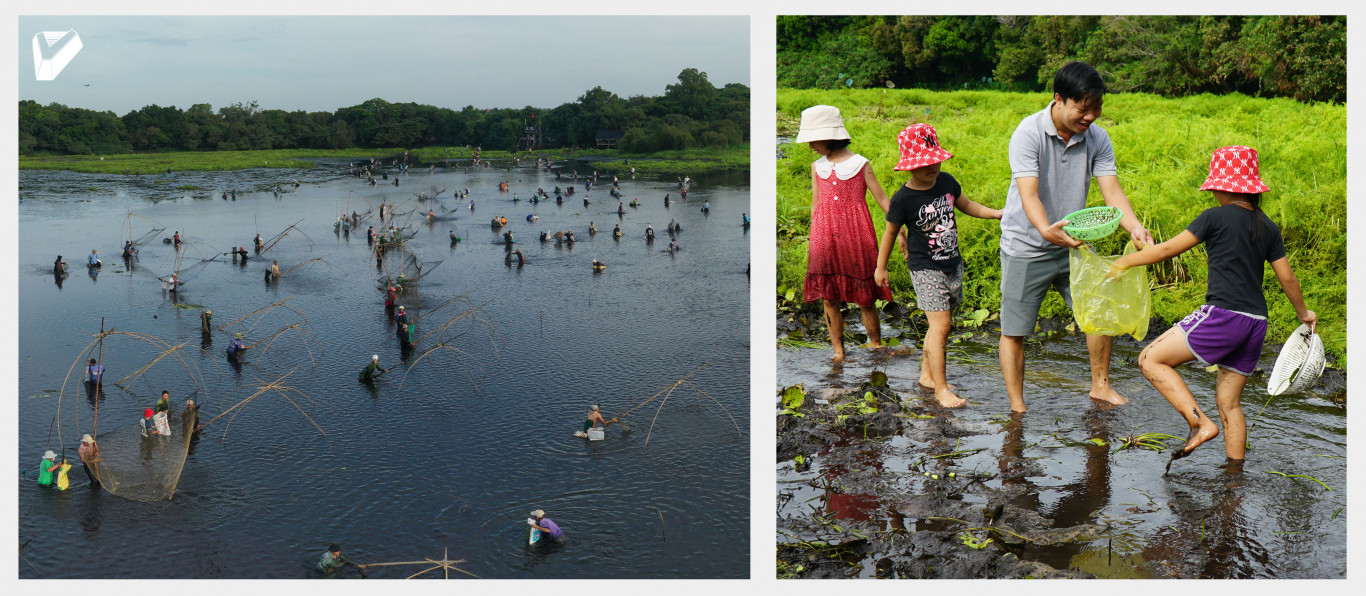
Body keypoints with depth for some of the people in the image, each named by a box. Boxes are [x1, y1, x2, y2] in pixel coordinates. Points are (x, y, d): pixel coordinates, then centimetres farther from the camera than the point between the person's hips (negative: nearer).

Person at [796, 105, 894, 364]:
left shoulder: (861, 165, 0)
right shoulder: (817, 167, 10)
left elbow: (882, 199, 3)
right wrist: (813, 243, 14)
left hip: (856, 236, -3)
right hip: (825, 238, 3)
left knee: (864, 299, 2)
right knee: (829, 298, 3)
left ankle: (876, 347, 16)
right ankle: (838, 350, 15)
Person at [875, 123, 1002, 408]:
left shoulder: (946, 181, 0)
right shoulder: (903, 199, -16)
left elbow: (967, 206, 18)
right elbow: (890, 233, -3)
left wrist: (998, 213, 8)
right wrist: (880, 268, 5)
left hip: (952, 265, 6)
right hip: (925, 270, -6)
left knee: (941, 324, 13)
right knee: (940, 325, -13)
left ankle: (927, 374, 30)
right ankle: (941, 388, -7)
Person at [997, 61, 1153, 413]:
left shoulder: (1097, 138, -4)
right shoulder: (1029, 133, -20)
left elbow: (1111, 190, -10)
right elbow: (1028, 194, -30)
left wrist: (1134, 227, -29)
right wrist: (1047, 230, -49)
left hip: (1073, 243, 5)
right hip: (1026, 248, -5)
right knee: (1014, 331, -2)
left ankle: (1100, 385, 31)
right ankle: (1017, 408, 11)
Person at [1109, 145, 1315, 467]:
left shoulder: (1216, 217, -4)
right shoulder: (1268, 227, 14)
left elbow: (1168, 249, -2)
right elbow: (1287, 278, 19)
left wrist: (1125, 261, 11)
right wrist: (1303, 313, 35)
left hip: (1223, 316, -8)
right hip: (1256, 323, 8)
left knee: (1151, 359, -1)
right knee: (1229, 402, 16)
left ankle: (1200, 423, -11)